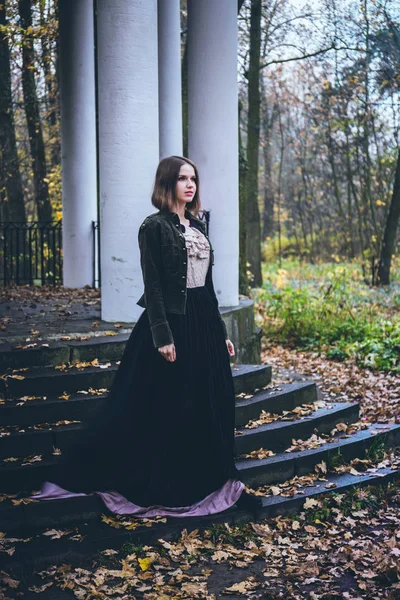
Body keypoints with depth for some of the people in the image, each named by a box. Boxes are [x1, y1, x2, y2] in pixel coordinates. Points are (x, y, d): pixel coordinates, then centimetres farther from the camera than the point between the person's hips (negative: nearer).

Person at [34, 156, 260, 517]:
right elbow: (153, 287, -13)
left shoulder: (198, 226, 14)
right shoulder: (155, 226, -8)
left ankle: (213, 484, 24)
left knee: (212, 404, 11)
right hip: (171, 323, -8)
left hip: (203, 324, 8)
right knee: (168, 411, 1)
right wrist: (163, 337, -19)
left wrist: (221, 332, 15)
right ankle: (169, 491, 15)